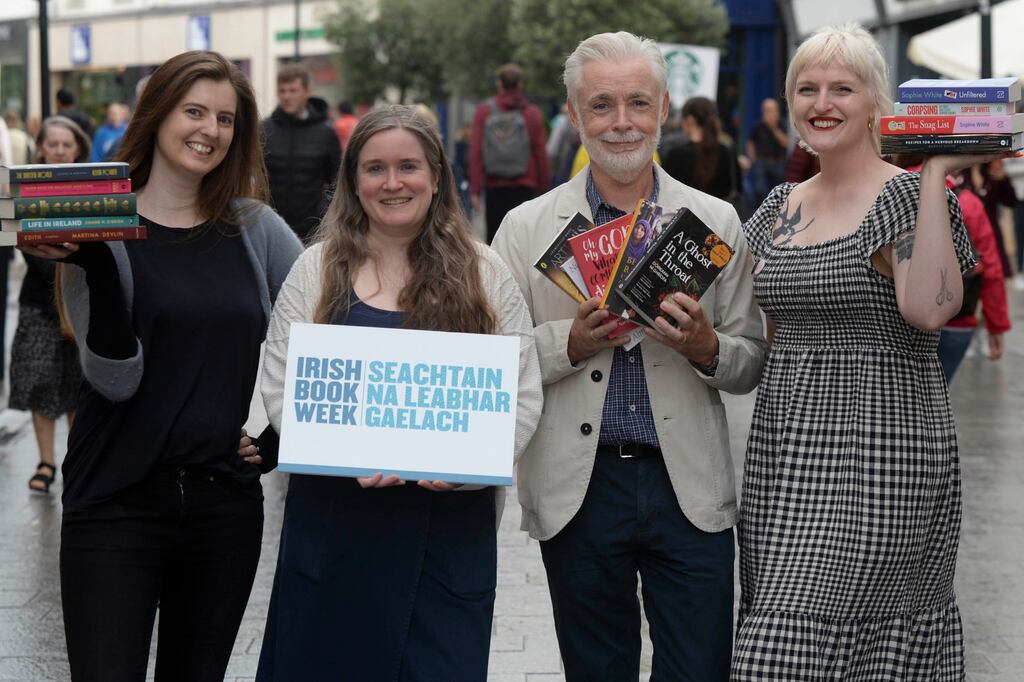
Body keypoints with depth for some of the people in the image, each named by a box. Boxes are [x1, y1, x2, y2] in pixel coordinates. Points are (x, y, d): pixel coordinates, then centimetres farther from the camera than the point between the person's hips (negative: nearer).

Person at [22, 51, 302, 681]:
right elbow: (115, 380, -13)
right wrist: (95, 268, -24)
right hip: (118, 503, -3)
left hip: (228, 502, 3)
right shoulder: (103, 228, -4)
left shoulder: (255, 228, 5)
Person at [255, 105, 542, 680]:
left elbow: (523, 399, 2)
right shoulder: (318, 269, 6)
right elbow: (281, 390, 1)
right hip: (334, 521, 0)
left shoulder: (484, 274, 6)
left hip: (451, 519, 0)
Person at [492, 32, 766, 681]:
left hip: (689, 489, 0)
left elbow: (753, 365, 7)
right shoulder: (528, 227, 3)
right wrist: (571, 344, -16)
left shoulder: (717, 222, 5)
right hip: (579, 490, 0)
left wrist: (706, 348, -14)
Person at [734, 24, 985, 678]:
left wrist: (935, 176, -22)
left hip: (880, 449, -7)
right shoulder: (783, 205, 14)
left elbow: (928, 308, -24)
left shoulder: (906, 195, -6)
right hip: (784, 449, 7)